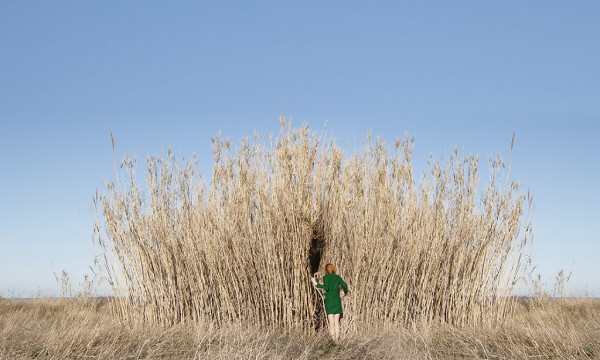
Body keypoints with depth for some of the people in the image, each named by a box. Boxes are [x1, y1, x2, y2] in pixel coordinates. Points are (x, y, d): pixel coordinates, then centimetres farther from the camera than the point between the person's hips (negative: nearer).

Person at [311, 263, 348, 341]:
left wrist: (316, 284, -16)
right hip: (337, 299, 3)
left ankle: (333, 337, -5)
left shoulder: (326, 277, -3)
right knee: (337, 321, 8)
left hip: (329, 299, -3)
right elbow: (345, 285, 2)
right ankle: (337, 338, 7)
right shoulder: (337, 277, 8)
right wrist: (345, 292, 22)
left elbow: (326, 287, -17)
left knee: (331, 321, -2)